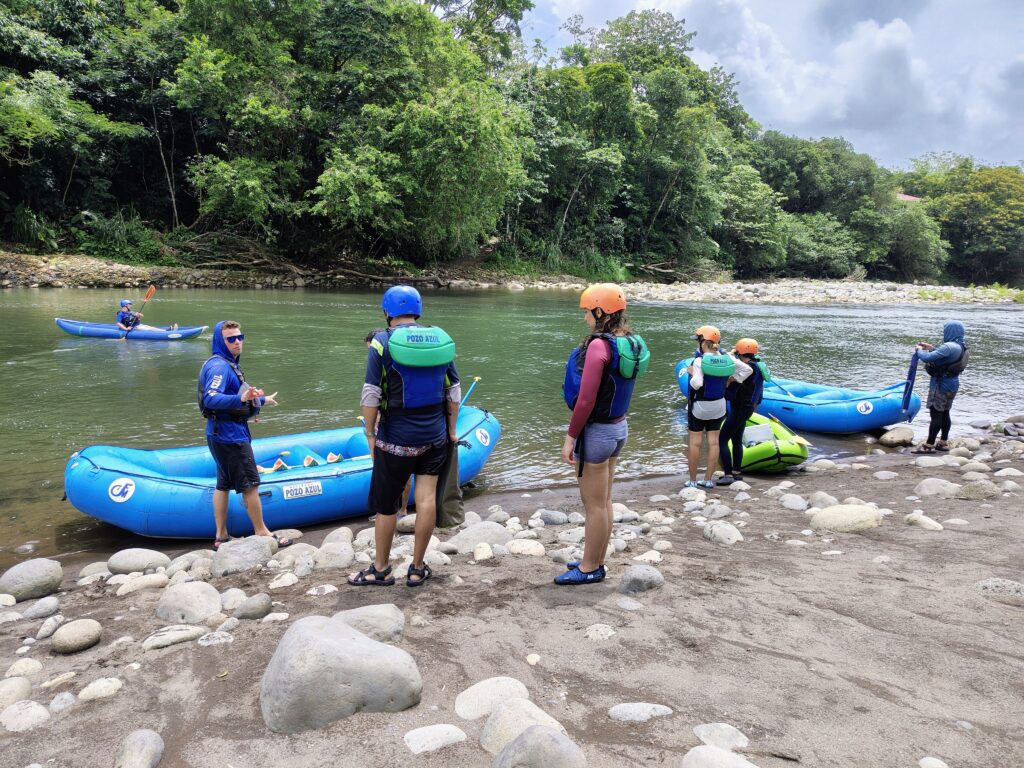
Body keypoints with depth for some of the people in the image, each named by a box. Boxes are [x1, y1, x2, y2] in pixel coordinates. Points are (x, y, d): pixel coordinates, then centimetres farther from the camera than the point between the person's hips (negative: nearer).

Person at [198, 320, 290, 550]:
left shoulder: (229, 364, 13)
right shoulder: (219, 366, -18)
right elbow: (211, 399, -31)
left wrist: (258, 399, 27)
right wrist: (241, 399, -44)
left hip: (223, 434, 10)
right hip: (230, 435, -10)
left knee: (224, 484, 14)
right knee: (250, 484, -1)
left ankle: (221, 536, 22)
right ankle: (261, 532, 9)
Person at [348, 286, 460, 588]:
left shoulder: (383, 342, -9)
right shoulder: (442, 340, 3)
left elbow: (371, 396, -11)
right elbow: (454, 393, 6)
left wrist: (370, 433, 0)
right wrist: (451, 429, 16)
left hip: (395, 439, -3)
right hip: (435, 436, 4)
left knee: (386, 505, 10)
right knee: (427, 499, 7)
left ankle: (381, 569, 24)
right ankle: (417, 569, 17)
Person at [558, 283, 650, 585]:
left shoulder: (599, 345, -21)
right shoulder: (630, 343, 5)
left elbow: (586, 400, -23)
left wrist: (570, 437, -15)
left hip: (596, 430, -9)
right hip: (619, 426, 9)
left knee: (594, 504, 4)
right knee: (603, 501, 18)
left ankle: (589, 568, 17)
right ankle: (596, 561, 30)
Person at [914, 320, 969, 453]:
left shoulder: (949, 347, -24)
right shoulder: (960, 347, 6)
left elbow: (927, 358, -28)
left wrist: (919, 350, -8)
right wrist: (931, 348, 15)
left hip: (941, 384, -9)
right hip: (952, 384, 9)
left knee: (936, 414, -4)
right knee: (944, 414, 16)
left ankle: (929, 445, 0)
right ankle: (943, 442, 24)